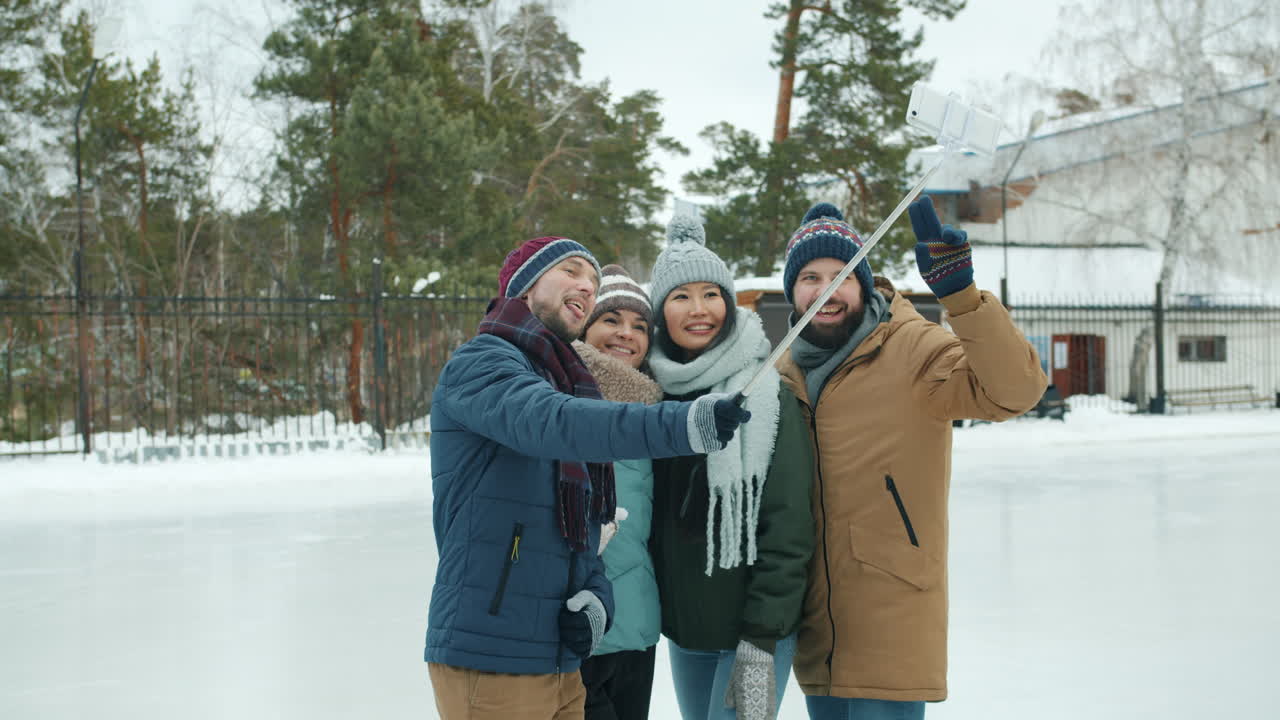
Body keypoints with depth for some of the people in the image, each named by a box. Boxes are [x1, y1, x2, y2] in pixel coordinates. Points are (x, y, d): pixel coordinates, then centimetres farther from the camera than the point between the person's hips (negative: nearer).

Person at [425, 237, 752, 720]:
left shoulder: (568, 383, 18)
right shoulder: (479, 364, -8)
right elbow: (550, 424, -30)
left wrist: (595, 598, -3)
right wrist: (681, 424, -42)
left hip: (559, 658, 8)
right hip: (490, 660, -8)